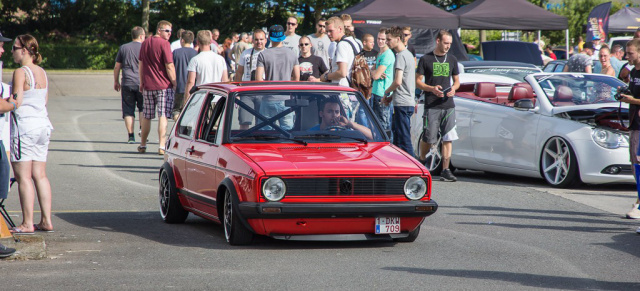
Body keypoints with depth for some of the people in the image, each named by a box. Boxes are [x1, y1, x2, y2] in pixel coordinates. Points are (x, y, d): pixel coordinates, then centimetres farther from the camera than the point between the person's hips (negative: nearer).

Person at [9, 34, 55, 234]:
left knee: (23, 176, -4)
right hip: (43, 124, 8)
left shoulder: (20, 73, -12)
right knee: (40, 175, 10)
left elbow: (16, 103, -16)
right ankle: (46, 220, 8)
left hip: (24, 125, -8)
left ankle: (27, 223, -6)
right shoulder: (42, 73, 12)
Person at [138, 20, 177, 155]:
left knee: (146, 117, 15)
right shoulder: (164, 43, -11)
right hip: (164, 86, -6)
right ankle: (162, 147, -12)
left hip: (147, 86, 6)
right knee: (163, 116, -5)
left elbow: (141, 64, 17)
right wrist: (175, 83, -7)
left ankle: (143, 145, 24)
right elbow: (169, 66, -14)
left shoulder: (145, 43, 10)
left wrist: (141, 83, 24)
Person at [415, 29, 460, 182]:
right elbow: (418, 81, 2)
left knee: (448, 138, -3)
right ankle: (421, 160, 23)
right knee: (429, 139, -4)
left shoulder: (452, 59, 13)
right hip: (431, 105, -3)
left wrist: (453, 88, -3)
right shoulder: (426, 59, 1)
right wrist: (431, 88, -16)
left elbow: (457, 80, 20)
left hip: (448, 105, 3)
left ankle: (445, 170, 0)